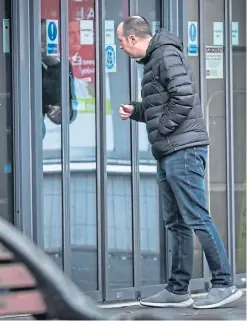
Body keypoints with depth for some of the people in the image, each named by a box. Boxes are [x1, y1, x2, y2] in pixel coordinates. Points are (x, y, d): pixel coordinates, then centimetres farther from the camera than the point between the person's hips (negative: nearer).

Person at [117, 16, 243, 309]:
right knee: (175, 222, 10)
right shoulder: (153, 59, 19)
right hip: (168, 153, 10)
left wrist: (162, 129, -14)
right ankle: (178, 290, 14)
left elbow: (184, 98, -21)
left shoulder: (167, 55, -11)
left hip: (183, 150, -10)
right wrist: (135, 111, 13)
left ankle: (224, 284, -3)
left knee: (196, 218, -8)